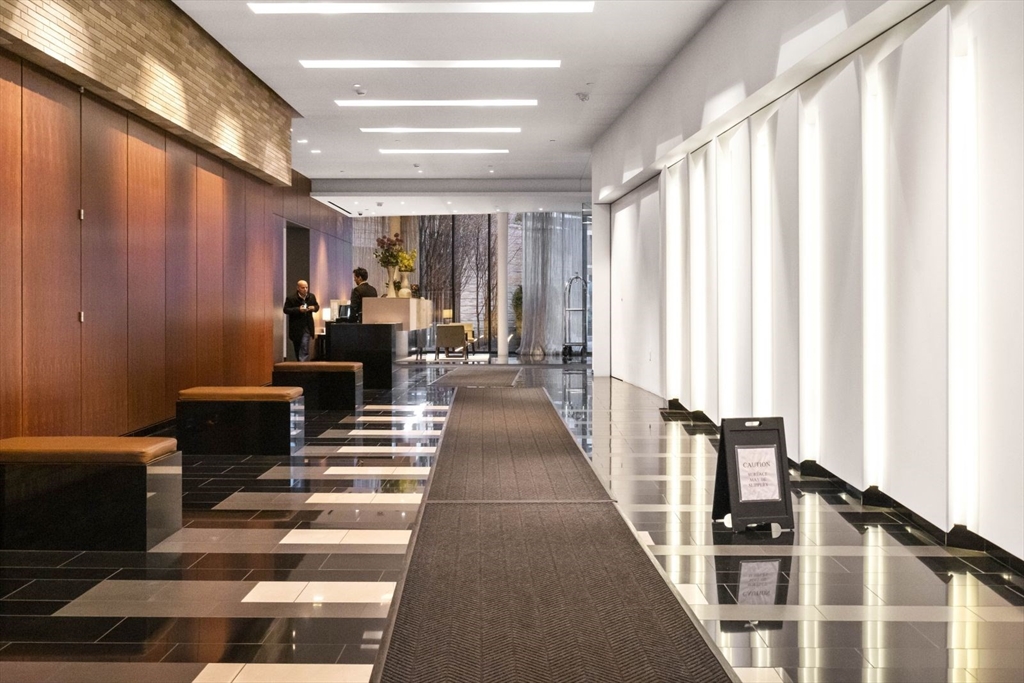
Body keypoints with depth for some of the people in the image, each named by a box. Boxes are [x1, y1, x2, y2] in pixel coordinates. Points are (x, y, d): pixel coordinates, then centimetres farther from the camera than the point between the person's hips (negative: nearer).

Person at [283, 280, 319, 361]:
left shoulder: (311, 297, 2)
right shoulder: (291, 298, -11)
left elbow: (317, 306, 15)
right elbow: (286, 310, -14)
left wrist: (314, 308, -10)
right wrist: (298, 309, -26)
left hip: (307, 326, 1)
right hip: (296, 328, -1)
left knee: (304, 350, -12)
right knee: (297, 349, 13)